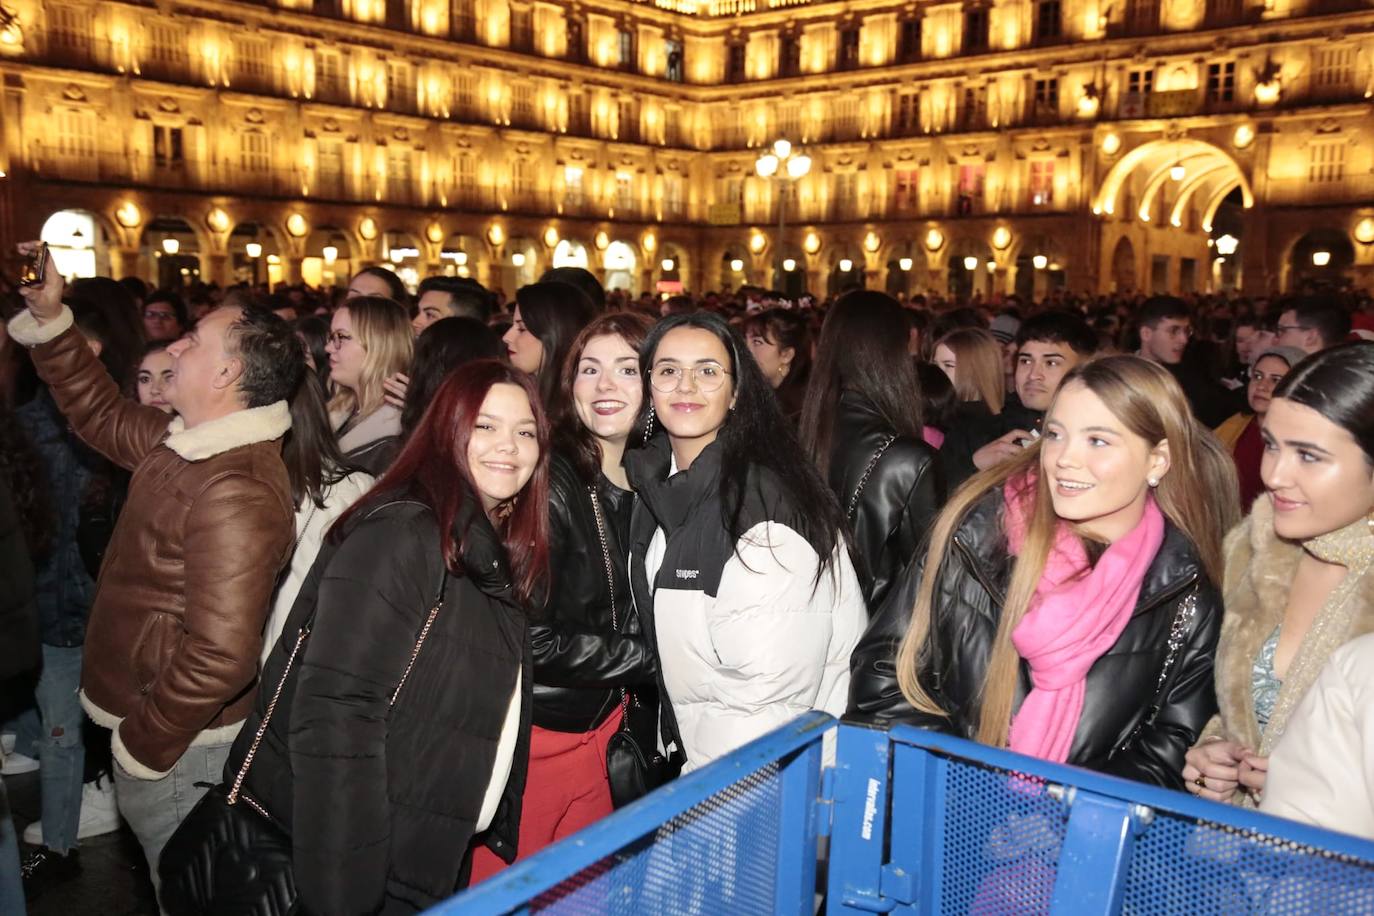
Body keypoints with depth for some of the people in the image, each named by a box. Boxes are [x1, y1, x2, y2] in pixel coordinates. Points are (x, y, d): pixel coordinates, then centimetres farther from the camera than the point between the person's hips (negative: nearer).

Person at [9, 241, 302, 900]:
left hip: (177, 749, -9)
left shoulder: (235, 491, -30)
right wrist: (48, 320, 11)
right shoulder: (185, 442, 2)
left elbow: (221, 655, -34)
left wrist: (142, 746, -21)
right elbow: (99, 414, 21)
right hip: (145, 722, 9)